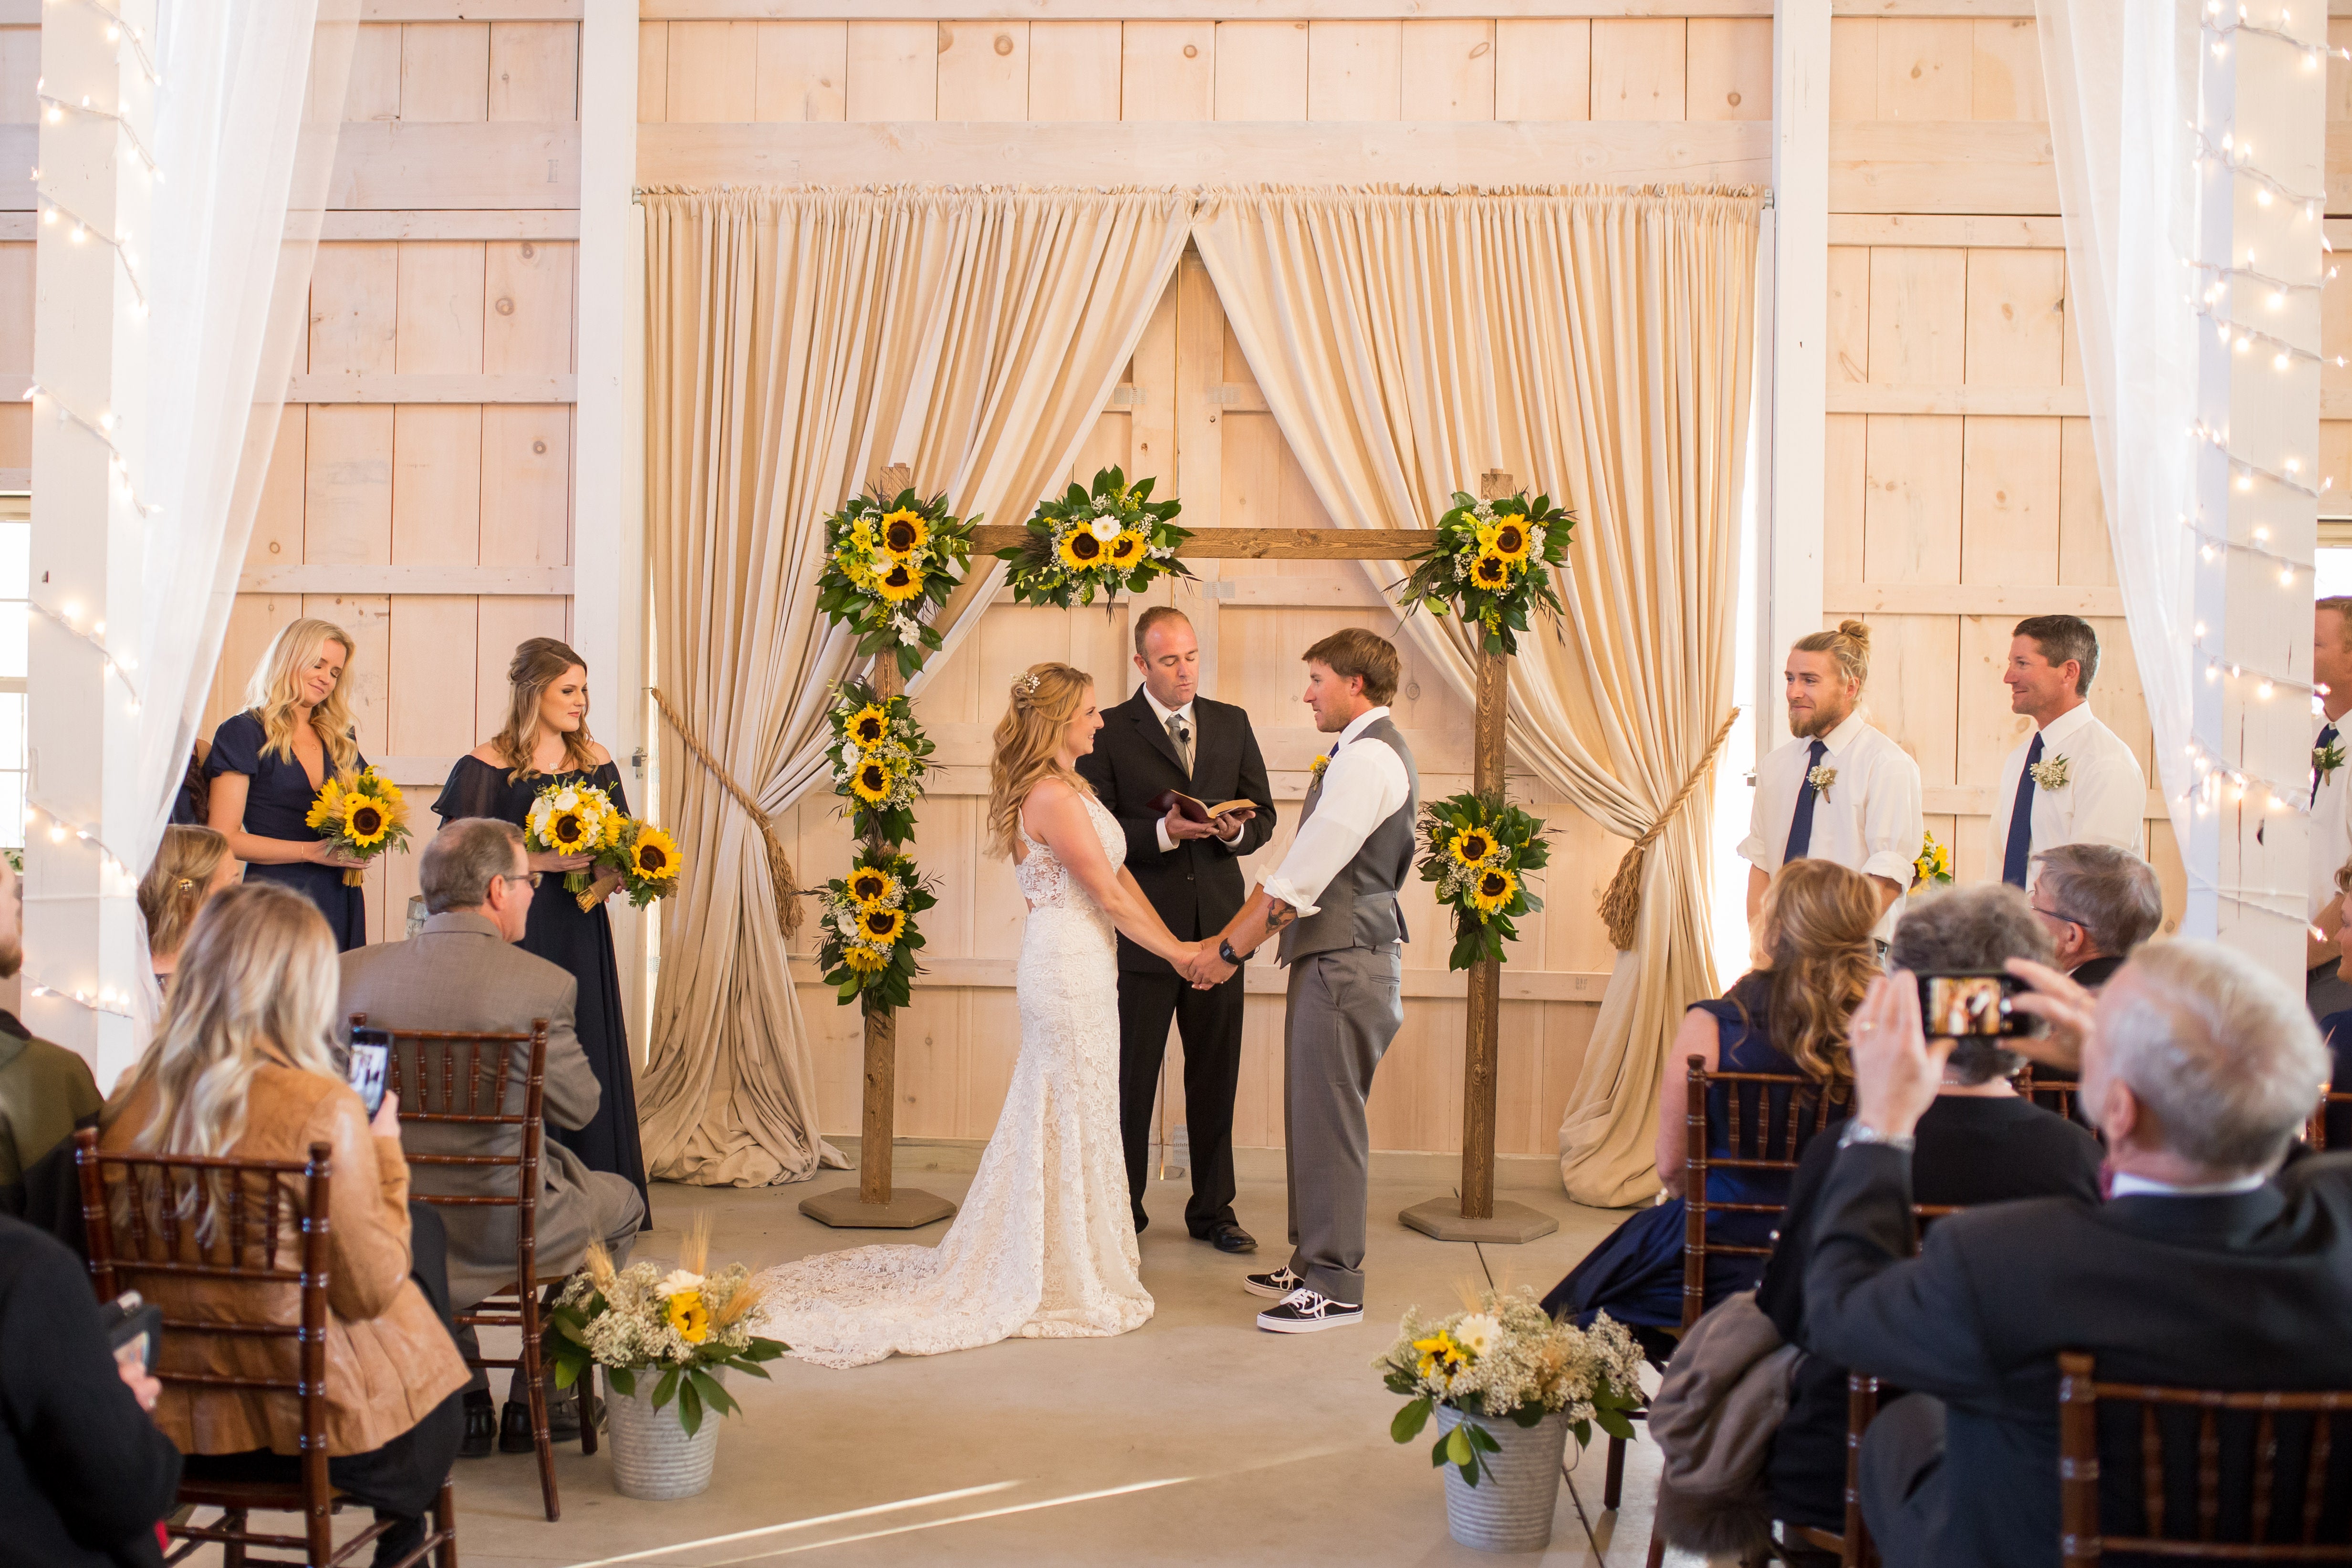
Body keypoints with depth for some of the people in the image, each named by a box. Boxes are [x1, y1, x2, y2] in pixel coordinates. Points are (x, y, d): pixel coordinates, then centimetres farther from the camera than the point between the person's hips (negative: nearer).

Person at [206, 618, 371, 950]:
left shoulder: (340, 738, 16)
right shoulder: (243, 732, -1)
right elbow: (224, 837, -7)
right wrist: (313, 851, -13)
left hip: (340, 899, 5)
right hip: (276, 897, -5)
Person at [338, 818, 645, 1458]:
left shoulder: (349, 971, -6)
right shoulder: (542, 984, -17)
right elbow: (578, 1107, -6)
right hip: (503, 1235, -4)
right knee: (621, 1201, 26)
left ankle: (464, 1402, 39)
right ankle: (540, 1401, 32)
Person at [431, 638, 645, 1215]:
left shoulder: (595, 760, 11)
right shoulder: (487, 765, -3)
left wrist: (612, 874, -5)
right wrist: (541, 861, -17)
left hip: (582, 935, 4)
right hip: (518, 934, -4)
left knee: (589, 1056, 3)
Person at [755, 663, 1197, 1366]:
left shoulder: (1069, 786, 13)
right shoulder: (1054, 796, -19)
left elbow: (1120, 872, 12)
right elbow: (1108, 895, -17)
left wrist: (1174, 940, 5)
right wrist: (1176, 952, -8)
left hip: (1072, 963, 10)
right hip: (1070, 965, -10)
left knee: (1051, 1115, 17)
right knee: (1074, 1119, 0)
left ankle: (1035, 1266, 30)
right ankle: (1066, 1281, 13)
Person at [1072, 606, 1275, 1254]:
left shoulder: (1232, 723, 10)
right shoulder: (1109, 731, -2)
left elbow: (1264, 816, 11)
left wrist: (1235, 831, -11)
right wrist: (1164, 832, -21)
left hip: (1218, 927, 4)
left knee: (1216, 1079, 11)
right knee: (1131, 1079, 6)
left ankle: (1213, 1210, 24)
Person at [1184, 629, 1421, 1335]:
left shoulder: (1367, 757, -16)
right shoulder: (1363, 751, 17)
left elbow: (1303, 877, -20)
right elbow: (1300, 870, 16)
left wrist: (1232, 950, -13)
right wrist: (1229, 938, 12)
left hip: (1346, 963, -10)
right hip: (1335, 957, 10)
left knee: (1329, 1121, -3)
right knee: (1315, 1117, 16)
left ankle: (1334, 1288, 6)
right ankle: (1314, 1262, 26)